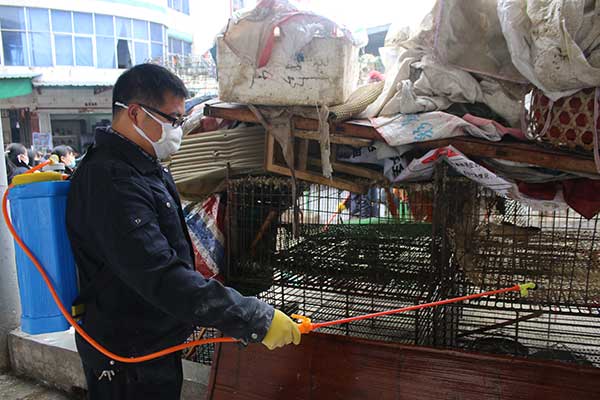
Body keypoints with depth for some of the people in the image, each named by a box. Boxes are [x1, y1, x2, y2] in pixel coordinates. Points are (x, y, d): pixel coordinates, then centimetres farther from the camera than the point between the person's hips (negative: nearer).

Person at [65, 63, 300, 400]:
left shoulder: (144, 169, 8)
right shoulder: (112, 183, -27)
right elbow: (162, 278, -34)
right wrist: (257, 320, -33)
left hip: (157, 344, 9)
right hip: (128, 361, -9)